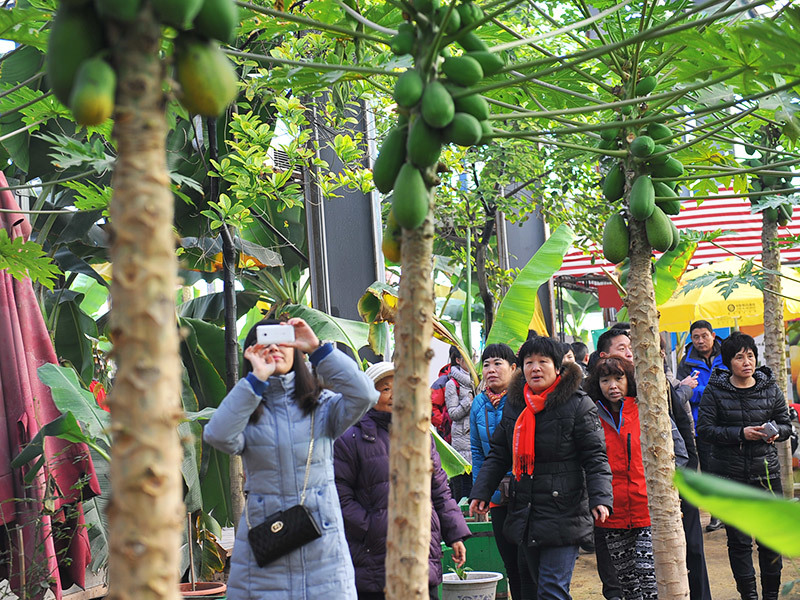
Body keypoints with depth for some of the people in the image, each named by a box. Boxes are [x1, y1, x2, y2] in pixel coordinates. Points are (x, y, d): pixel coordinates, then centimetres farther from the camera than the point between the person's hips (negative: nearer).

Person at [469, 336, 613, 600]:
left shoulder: (578, 405, -6)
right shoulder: (513, 405, 11)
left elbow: (595, 458, -8)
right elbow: (498, 455, 17)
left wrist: (600, 498, -20)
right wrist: (480, 493, 8)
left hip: (564, 515, -6)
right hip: (524, 514, 6)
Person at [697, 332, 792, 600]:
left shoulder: (770, 389, 5)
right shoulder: (714, 390, -3)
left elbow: (786, 425, 11)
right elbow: (705, 428, -7)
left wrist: (775, 432, -12)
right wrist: (740, 434, -18)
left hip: (766, 472, 2)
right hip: (728, 476, -2)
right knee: (739, 540, 2)